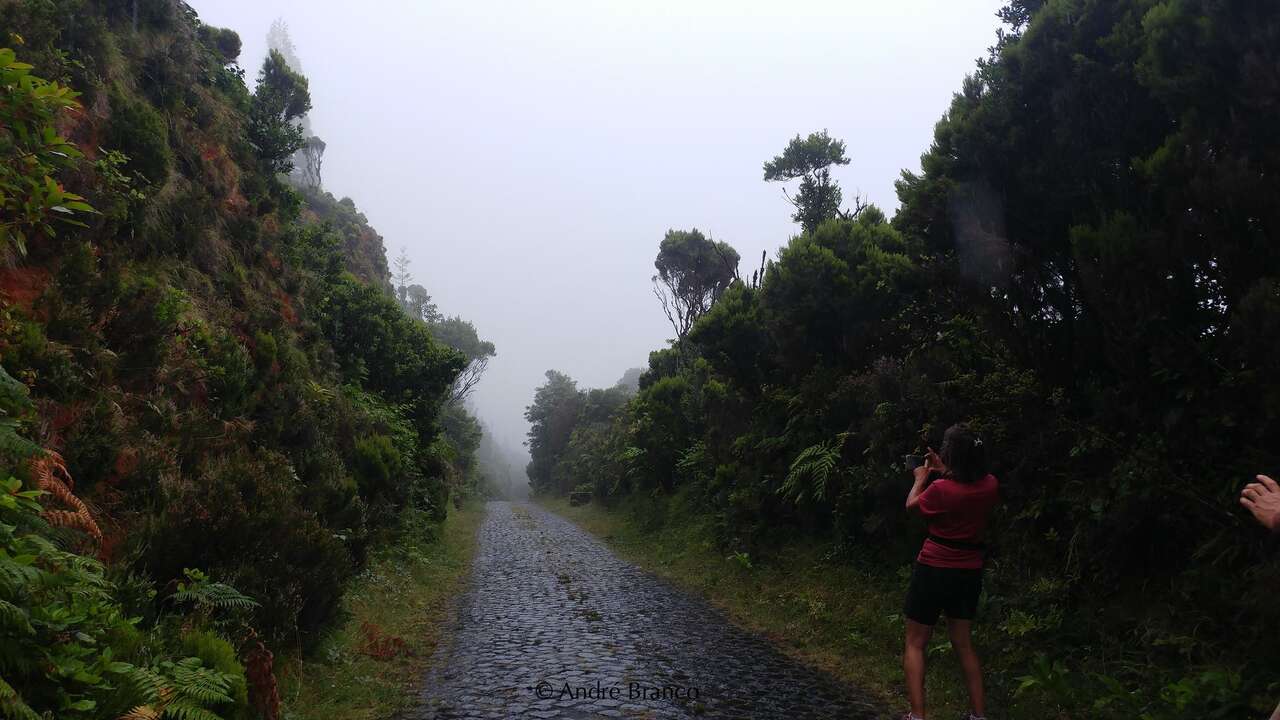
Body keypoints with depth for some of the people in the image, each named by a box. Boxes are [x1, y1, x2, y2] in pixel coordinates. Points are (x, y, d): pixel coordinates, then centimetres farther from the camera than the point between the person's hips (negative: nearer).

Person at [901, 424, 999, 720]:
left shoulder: (940, 489, -23)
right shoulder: (990, 485, -8)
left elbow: (911, 505, -2)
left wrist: (922, 478, 14)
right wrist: (943, 471, 16)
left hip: (934, 571, -5)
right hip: (969, 573, 5)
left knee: (915, 644, 7)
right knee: (964, 644, 19)